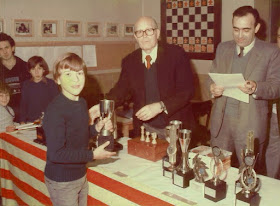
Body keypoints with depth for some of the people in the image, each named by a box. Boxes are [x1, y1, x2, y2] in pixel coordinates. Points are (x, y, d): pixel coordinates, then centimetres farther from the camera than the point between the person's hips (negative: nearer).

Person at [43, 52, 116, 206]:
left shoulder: (82, 103, 2)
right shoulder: (55, 110, -24)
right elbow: (55, 154, -26)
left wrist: (96, 128, -3)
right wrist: (93, 155, -22)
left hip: (81, 175, 8)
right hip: (61, 182, -8)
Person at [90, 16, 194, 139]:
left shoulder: (177, 54, -9)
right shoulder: (129, 61, 3)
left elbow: (187, 90, -15)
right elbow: (120, 90, 2)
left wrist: (160, 106, -28)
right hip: (145, 128, 3)